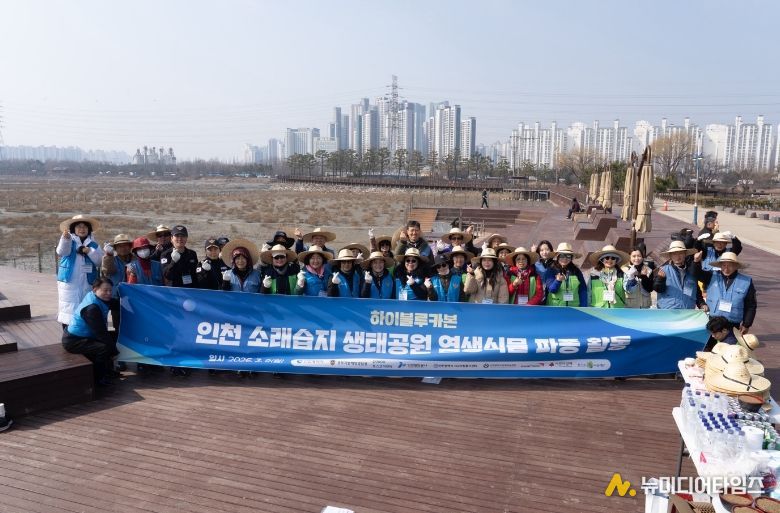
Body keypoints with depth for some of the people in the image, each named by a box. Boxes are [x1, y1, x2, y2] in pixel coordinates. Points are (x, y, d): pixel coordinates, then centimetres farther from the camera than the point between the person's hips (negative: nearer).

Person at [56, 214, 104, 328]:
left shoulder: (93, 245, 10)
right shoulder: (68, 241, 2)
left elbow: (100, 261, 1)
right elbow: (61, 252, -20)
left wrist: (89, 251, -13)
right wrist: (66, 238, -38)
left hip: (87, 284, 3)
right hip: (68, 283, -3)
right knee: (68, 311, -3)